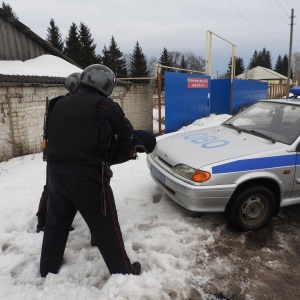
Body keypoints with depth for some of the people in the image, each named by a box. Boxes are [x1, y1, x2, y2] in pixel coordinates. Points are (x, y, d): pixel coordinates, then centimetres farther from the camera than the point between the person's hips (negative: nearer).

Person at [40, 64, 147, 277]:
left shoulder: (60, 104, 12)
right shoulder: (105, 105, -6)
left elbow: (52, 137, 18)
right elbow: (127, 132, 4)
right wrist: (118, 141, 26)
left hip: (55, 172, 7)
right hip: (87, 175, -6)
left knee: (56, 222, 23)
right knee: (106, 227, 7)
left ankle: (48, 269, 40)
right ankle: (123, 272, 21)